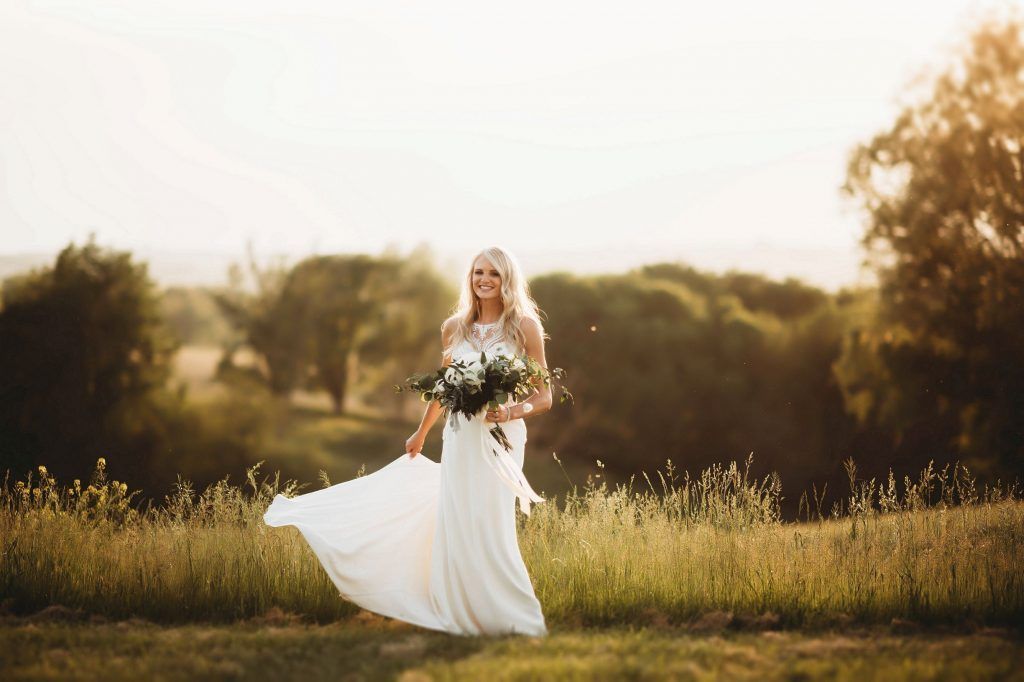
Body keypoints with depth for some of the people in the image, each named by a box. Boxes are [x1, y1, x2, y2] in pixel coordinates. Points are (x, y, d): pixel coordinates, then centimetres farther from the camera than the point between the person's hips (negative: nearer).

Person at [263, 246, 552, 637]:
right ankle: (464, 616, 15)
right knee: (454, 527, 3)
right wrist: (421, 433, 32)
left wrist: (511, 412, -19)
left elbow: (544, 398, -1)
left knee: (489, 528, -8)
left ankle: (512, 619, 3)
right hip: (459, 439, 4)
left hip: (500, 440, -4)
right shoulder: (454, 328, 8)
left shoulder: (524, 325, -3)